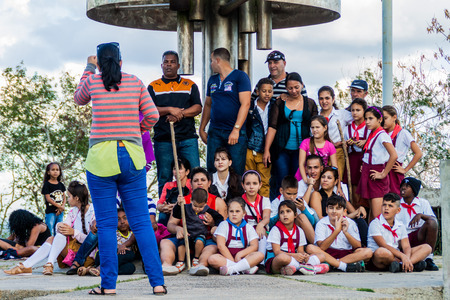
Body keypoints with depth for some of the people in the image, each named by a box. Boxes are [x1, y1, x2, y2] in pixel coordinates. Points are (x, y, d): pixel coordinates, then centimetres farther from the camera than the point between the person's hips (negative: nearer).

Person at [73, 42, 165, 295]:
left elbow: (79, 99, 24)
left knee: (106, 224, 2)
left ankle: (109, 284, 1)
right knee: (141, 222, 4)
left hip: (101, 158, -2)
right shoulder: (135, 82, 5)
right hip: (132, 156, 2)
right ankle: (157, 281, 0)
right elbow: (153, 115, 5)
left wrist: (89, 69, 34)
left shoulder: (93, 82, 2)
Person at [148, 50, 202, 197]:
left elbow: (198, 108, 3)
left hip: (187, 138, 0)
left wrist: (179, 114, -12)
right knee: (164, 180, 0)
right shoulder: (153, 87, 12)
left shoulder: (190, 85, 14)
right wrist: (170, 110, -13)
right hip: (163, 140, 0)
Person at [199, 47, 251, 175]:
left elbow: (245, 104, -11)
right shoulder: (212, 80, 17)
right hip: (214, 132, 6)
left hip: (236, 132, -6)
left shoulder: (240, 76, -3)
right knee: (212, 170, 0)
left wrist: (236, 129, -19)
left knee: (237, 172, -8)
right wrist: (202, 129, 18)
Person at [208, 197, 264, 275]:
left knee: (260, 255, -26)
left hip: (242, 257, 2)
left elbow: (254, 246, -2)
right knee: (212, 259, -34)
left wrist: (239, 254, -18)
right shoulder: (224, 225, 6)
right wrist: (232, 261, -17)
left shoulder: (248, 228, 12)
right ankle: (245, 268, -39)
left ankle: (231, 269, -36)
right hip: (226, 256, -2)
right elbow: (221, 246, -7)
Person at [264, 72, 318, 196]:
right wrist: (266, 150, -5)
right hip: (282, 149, 0)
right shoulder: (280, 103, 7)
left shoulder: (310, 103, 9)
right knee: (281, 184, -4)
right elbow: (272, 127, 3)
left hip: (301, 149, 0)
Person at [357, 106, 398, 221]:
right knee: (372, 213, 13)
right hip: (368, 173, 9)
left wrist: (383, 174, -20)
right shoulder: (371, 134, 12)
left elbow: (394, 156, -28)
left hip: (376, 175, -9)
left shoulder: (382, 135, -15)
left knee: (377, 216, -12)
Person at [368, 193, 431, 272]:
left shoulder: (400, 226, 11)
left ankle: (401, 266, -31)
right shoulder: (375, 224, -6)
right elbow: (383, 245, -17)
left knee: (427, 247, -5)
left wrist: (407, 258, -22)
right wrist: (402, 256, -28)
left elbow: (406, 246, 2)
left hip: (396, 257, 6)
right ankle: (414, 263, -24)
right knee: (381, 252, -42)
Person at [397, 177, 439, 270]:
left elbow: (434, 220, -5)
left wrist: (420, 215, -24)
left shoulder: (423, 203, 9)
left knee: (431, 223, -30)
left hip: (418, 237, 1)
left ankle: (429, 259, -22)